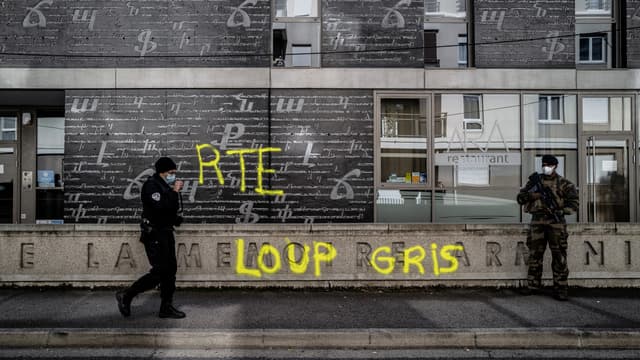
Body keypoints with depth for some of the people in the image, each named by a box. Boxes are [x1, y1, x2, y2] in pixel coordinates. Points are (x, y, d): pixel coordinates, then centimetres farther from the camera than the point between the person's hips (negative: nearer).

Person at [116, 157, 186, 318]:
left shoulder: (165, 186, 15)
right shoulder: (151, 185, -13)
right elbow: (161, 207, -27)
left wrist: (174, 192, 4)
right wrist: (174, 192, -20)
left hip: (165, 232, 9)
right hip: (154, 234, -9)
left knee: (170, 269, 8)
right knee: (159, 272, -10)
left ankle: (166, 307, 14)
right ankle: (125, 295, 5)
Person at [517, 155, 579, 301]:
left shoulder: (563, 184, 4)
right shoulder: (535, 181, 13)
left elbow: (573, 202, -1)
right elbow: (520, 198, 10)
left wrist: (561, 211, -14)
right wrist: (532, 194, -8)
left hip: (556, 223, -3)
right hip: (537, 221, 3)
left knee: (559, 256, -3)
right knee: (535, 254, 7)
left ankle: (560, 289, 2)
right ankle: (533, 285, 17)